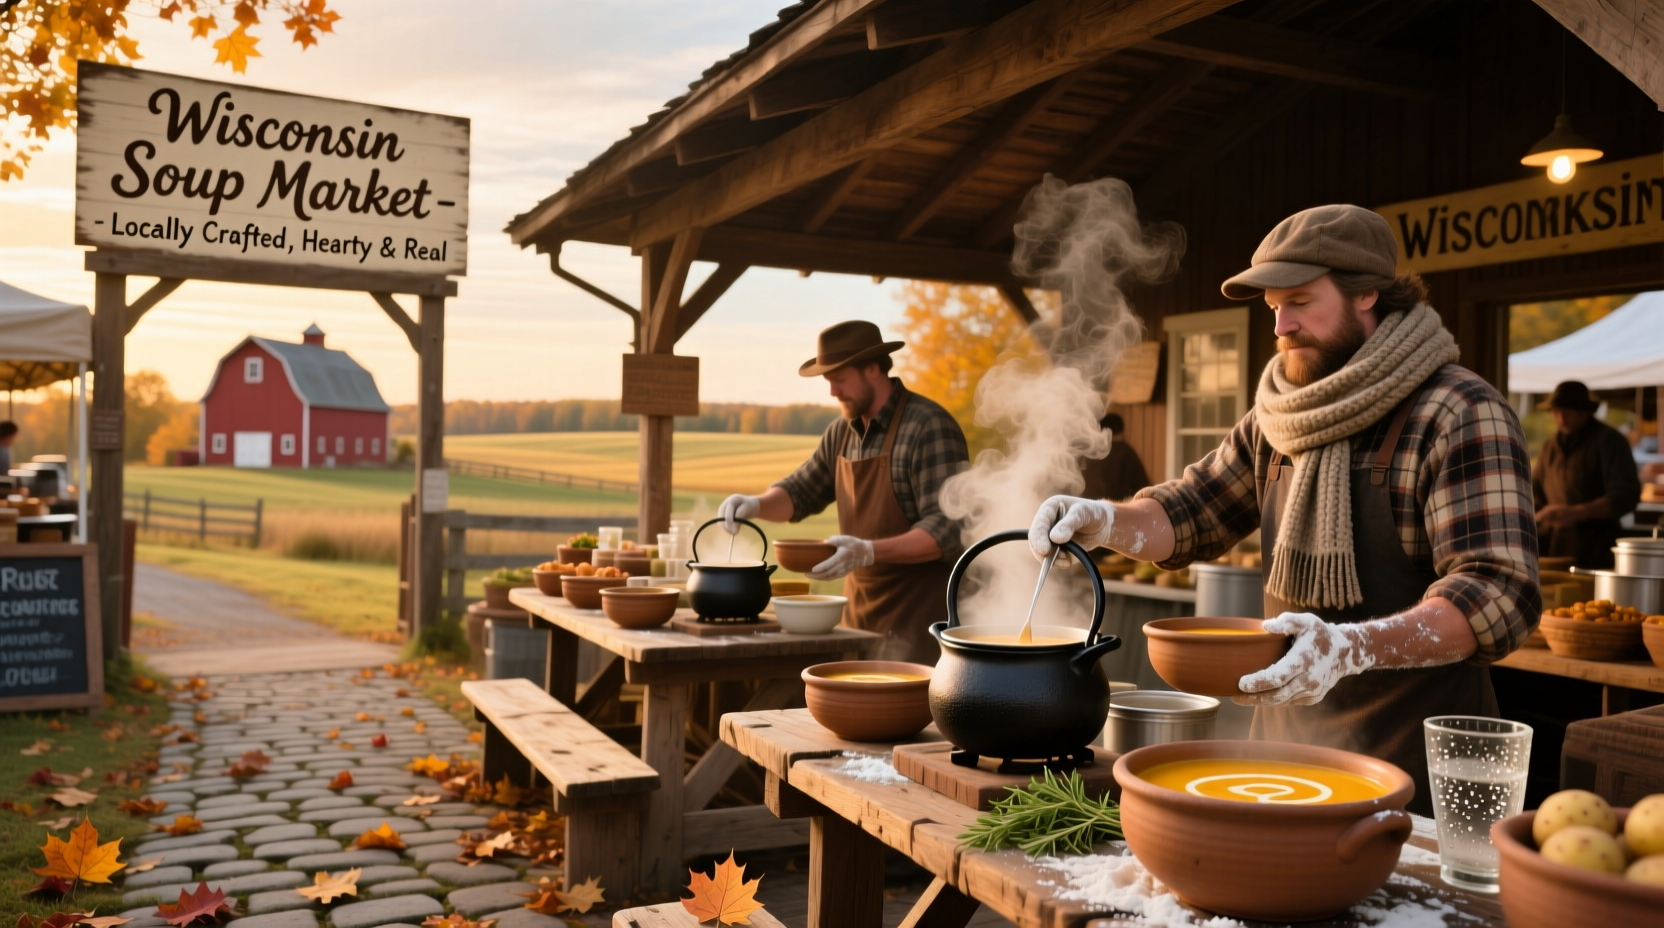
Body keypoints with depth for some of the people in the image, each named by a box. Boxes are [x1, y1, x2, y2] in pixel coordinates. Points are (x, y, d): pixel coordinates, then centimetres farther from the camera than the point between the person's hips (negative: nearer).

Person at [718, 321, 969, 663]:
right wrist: (755, 504, -2)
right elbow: (800, 492, 19)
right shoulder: (841, 433, 7)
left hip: (920, 615, -7)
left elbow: (946, 530, -22)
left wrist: (868, 551, -34)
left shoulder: (930, 427, -16)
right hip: (859, 614, 8)